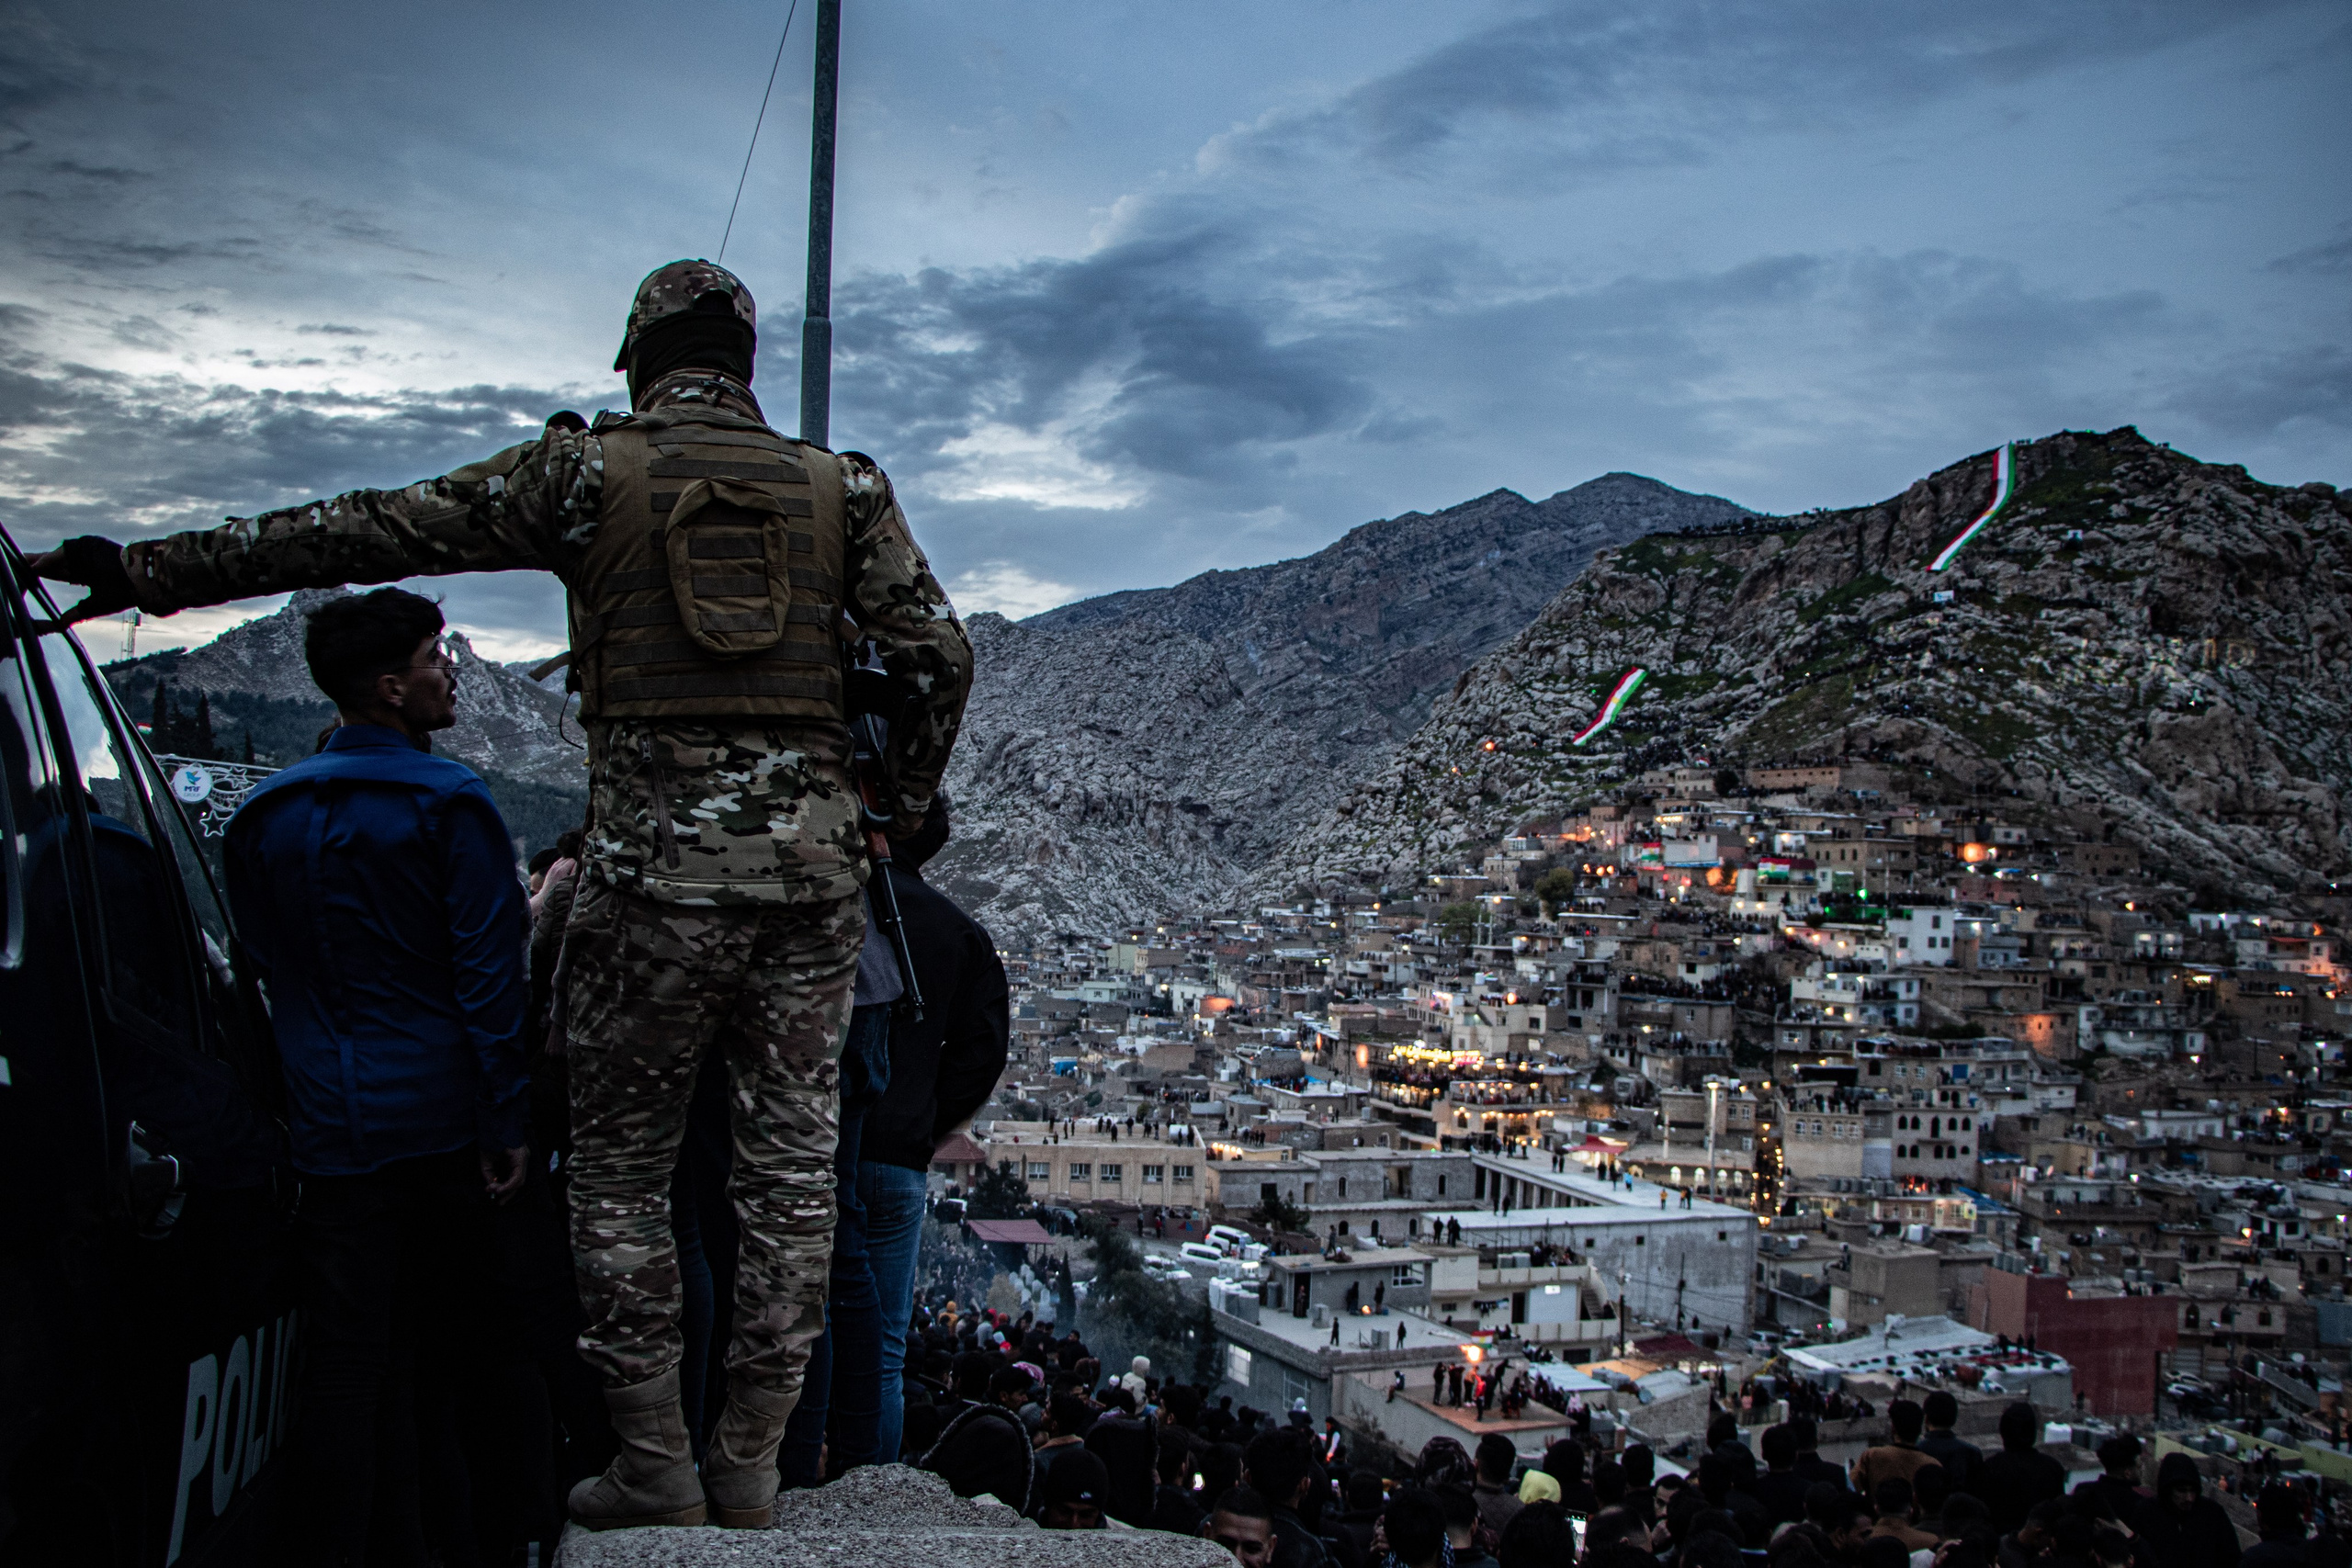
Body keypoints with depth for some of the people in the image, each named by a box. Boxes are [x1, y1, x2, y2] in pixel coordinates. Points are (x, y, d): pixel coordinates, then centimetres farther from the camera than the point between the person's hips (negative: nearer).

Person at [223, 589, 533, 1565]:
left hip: (329, 1129, 4)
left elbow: (263, 973, 14)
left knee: (347, 1365, 6)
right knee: (439, 1355, 10)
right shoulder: (446, 802, -7)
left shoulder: (263, 816, 9)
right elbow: (489, 973, -12)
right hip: (441, 1119, -3)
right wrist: (507, 1120, -9)